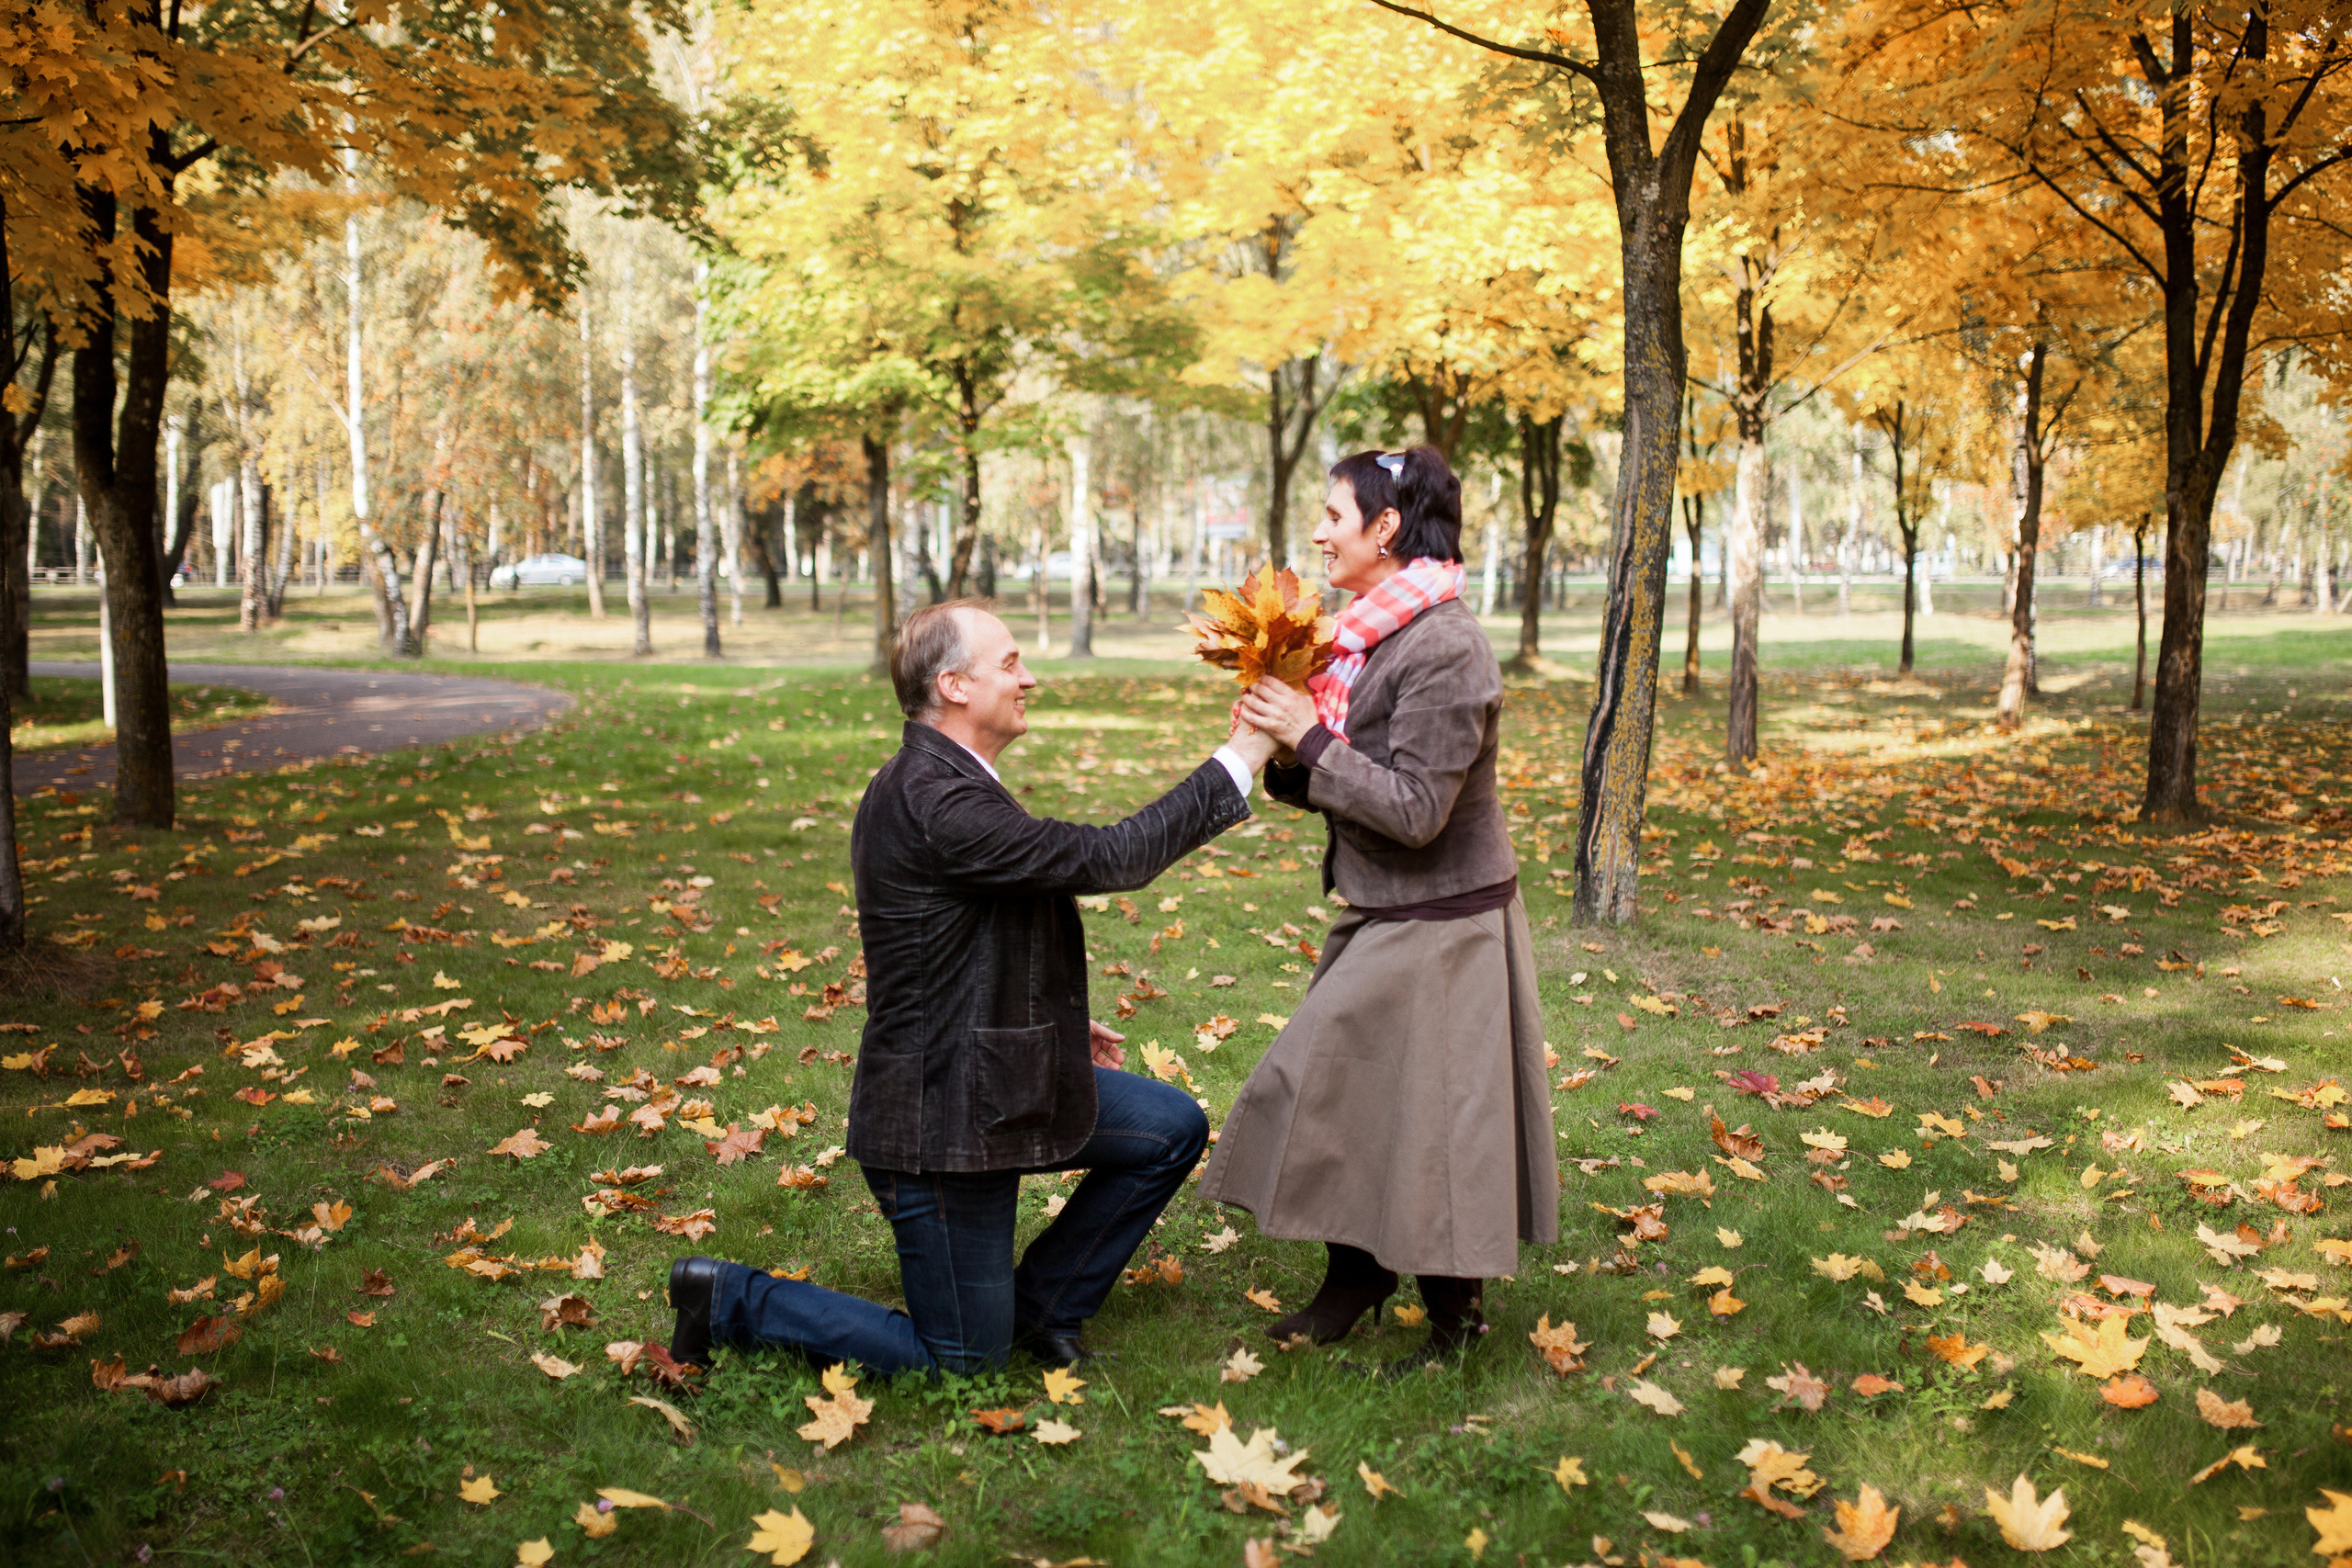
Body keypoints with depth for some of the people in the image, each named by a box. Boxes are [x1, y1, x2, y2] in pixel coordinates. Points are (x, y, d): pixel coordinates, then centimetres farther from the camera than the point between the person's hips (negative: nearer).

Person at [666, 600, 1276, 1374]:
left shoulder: (938, 784, 7)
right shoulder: (936, 804, -27)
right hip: (939, 1118, -10)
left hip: (996, 1078, 10)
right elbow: (1107, 858, -27)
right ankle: (732, 1299, 13)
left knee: (1172, 1129, 11)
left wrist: (1053, 1026, 14)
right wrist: (1237, 761, -21)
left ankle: (1039, 1305, 22)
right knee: (964, 1357, 4)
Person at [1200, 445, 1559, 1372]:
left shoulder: (1444, 648, -21)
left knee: (1426, 1116, 2)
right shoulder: (1375, 633, 8)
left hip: (1436, 929, -9)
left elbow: (1414, 810, -23)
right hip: (1384, 917, 9)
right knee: (1342, 1094, 15)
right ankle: (1357, 1279, 32)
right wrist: (1284, 751, -6)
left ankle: (1452, 1320, 20)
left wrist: (1310, 739, -20)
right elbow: (1343, 787, 12)